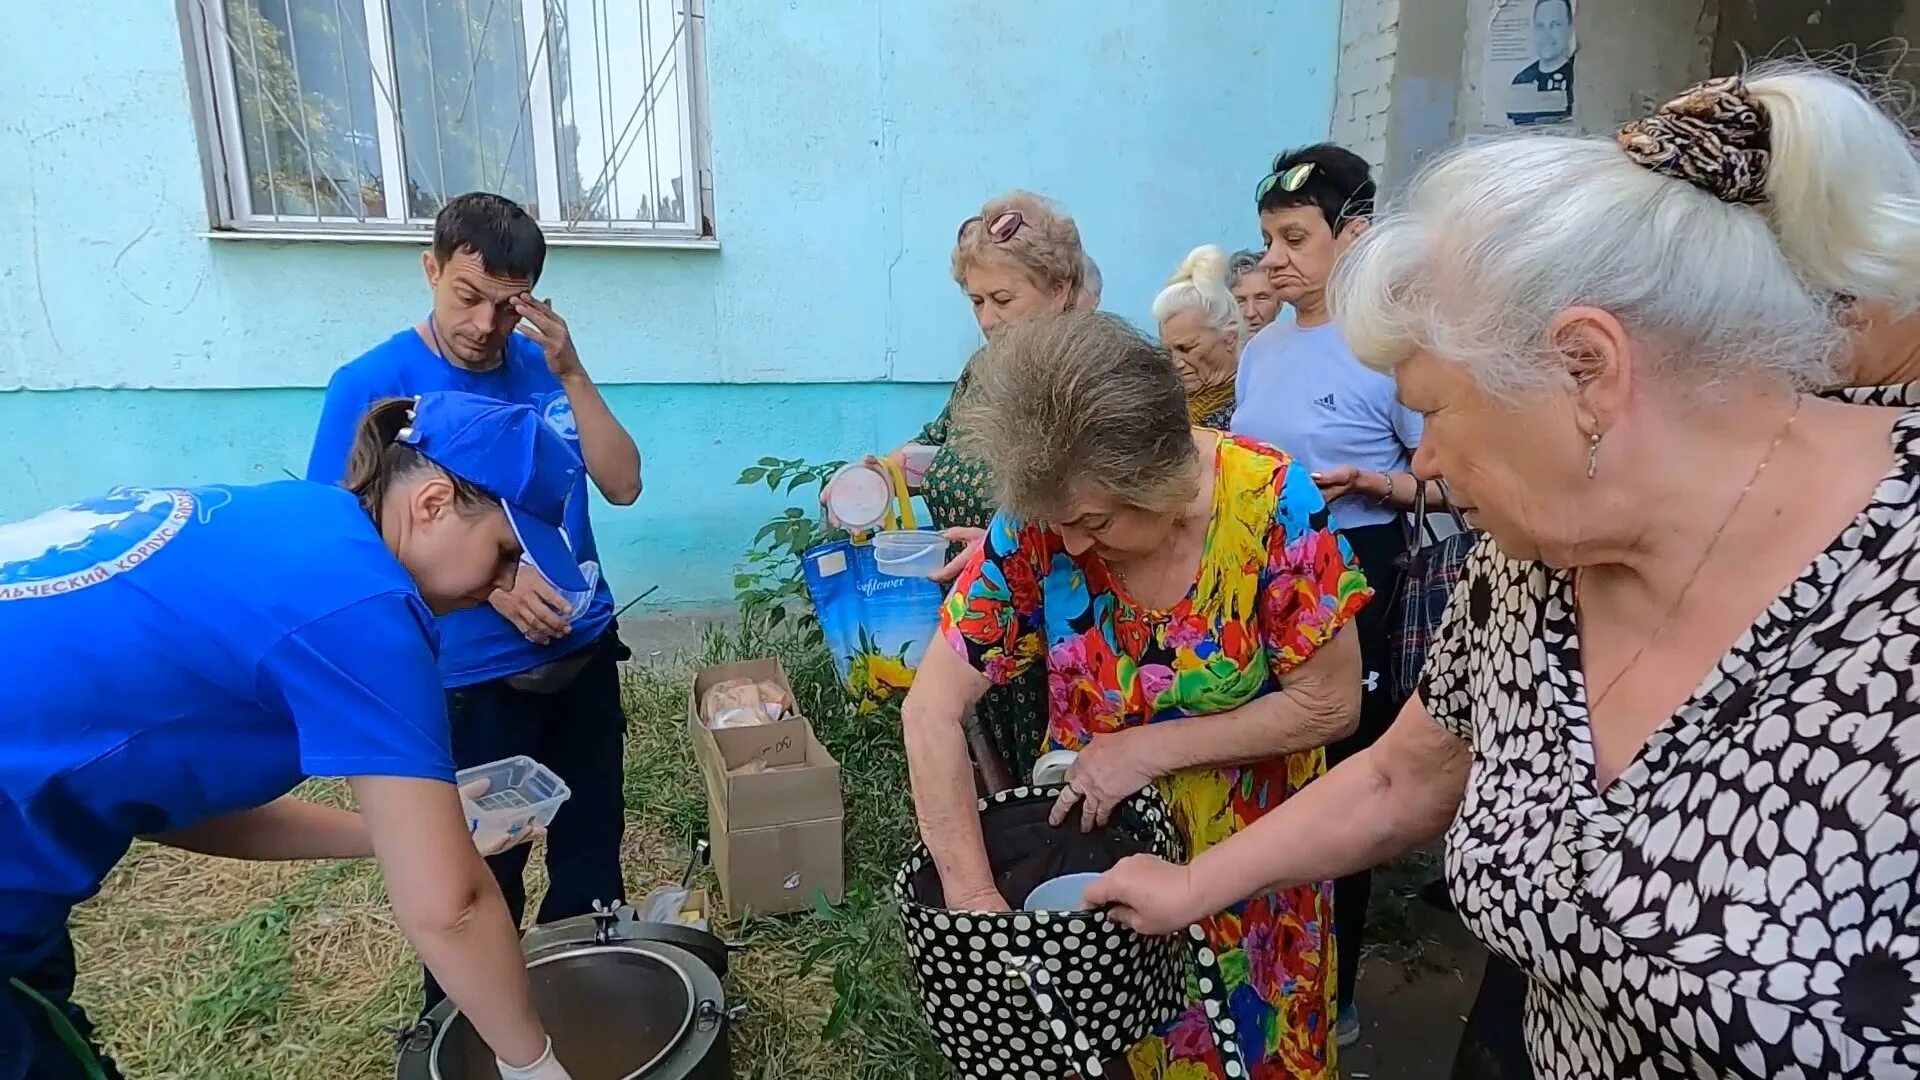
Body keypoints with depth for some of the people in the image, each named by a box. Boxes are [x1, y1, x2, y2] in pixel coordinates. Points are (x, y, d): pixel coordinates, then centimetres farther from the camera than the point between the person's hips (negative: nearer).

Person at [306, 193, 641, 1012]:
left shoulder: (544, 367, 1)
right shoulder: (372, 386, -12)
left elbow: (623, 486, -5)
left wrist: (572, 374, -16)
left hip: (583, 654, 5)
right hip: (470, 680, -4)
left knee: (593, 848, 19)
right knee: (480, 881, 11)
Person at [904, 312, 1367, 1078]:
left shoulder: (1270, 503, -25)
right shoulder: (1037, 520, -20)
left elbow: (1329, 704, -17)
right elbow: (931, 710, -19)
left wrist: (1150, 747, -22)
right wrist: (973, 895, -24)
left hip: (1245, 853, -2)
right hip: (1091, 842, 2)